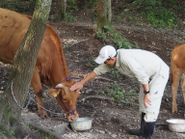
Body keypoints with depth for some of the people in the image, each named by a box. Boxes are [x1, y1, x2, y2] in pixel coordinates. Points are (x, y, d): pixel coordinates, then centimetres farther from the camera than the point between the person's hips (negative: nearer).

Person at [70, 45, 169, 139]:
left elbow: (142, 76, -30)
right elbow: (98, 70, 6)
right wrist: (81, 83, 8)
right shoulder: (113, 58, -3)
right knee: (143, 100, 19)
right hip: (151, 73, 10)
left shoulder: (125, 59, -33)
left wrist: (146, 93, -23)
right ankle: (143, 130, 31)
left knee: (151, 104, -12)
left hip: (159, 73, -10)